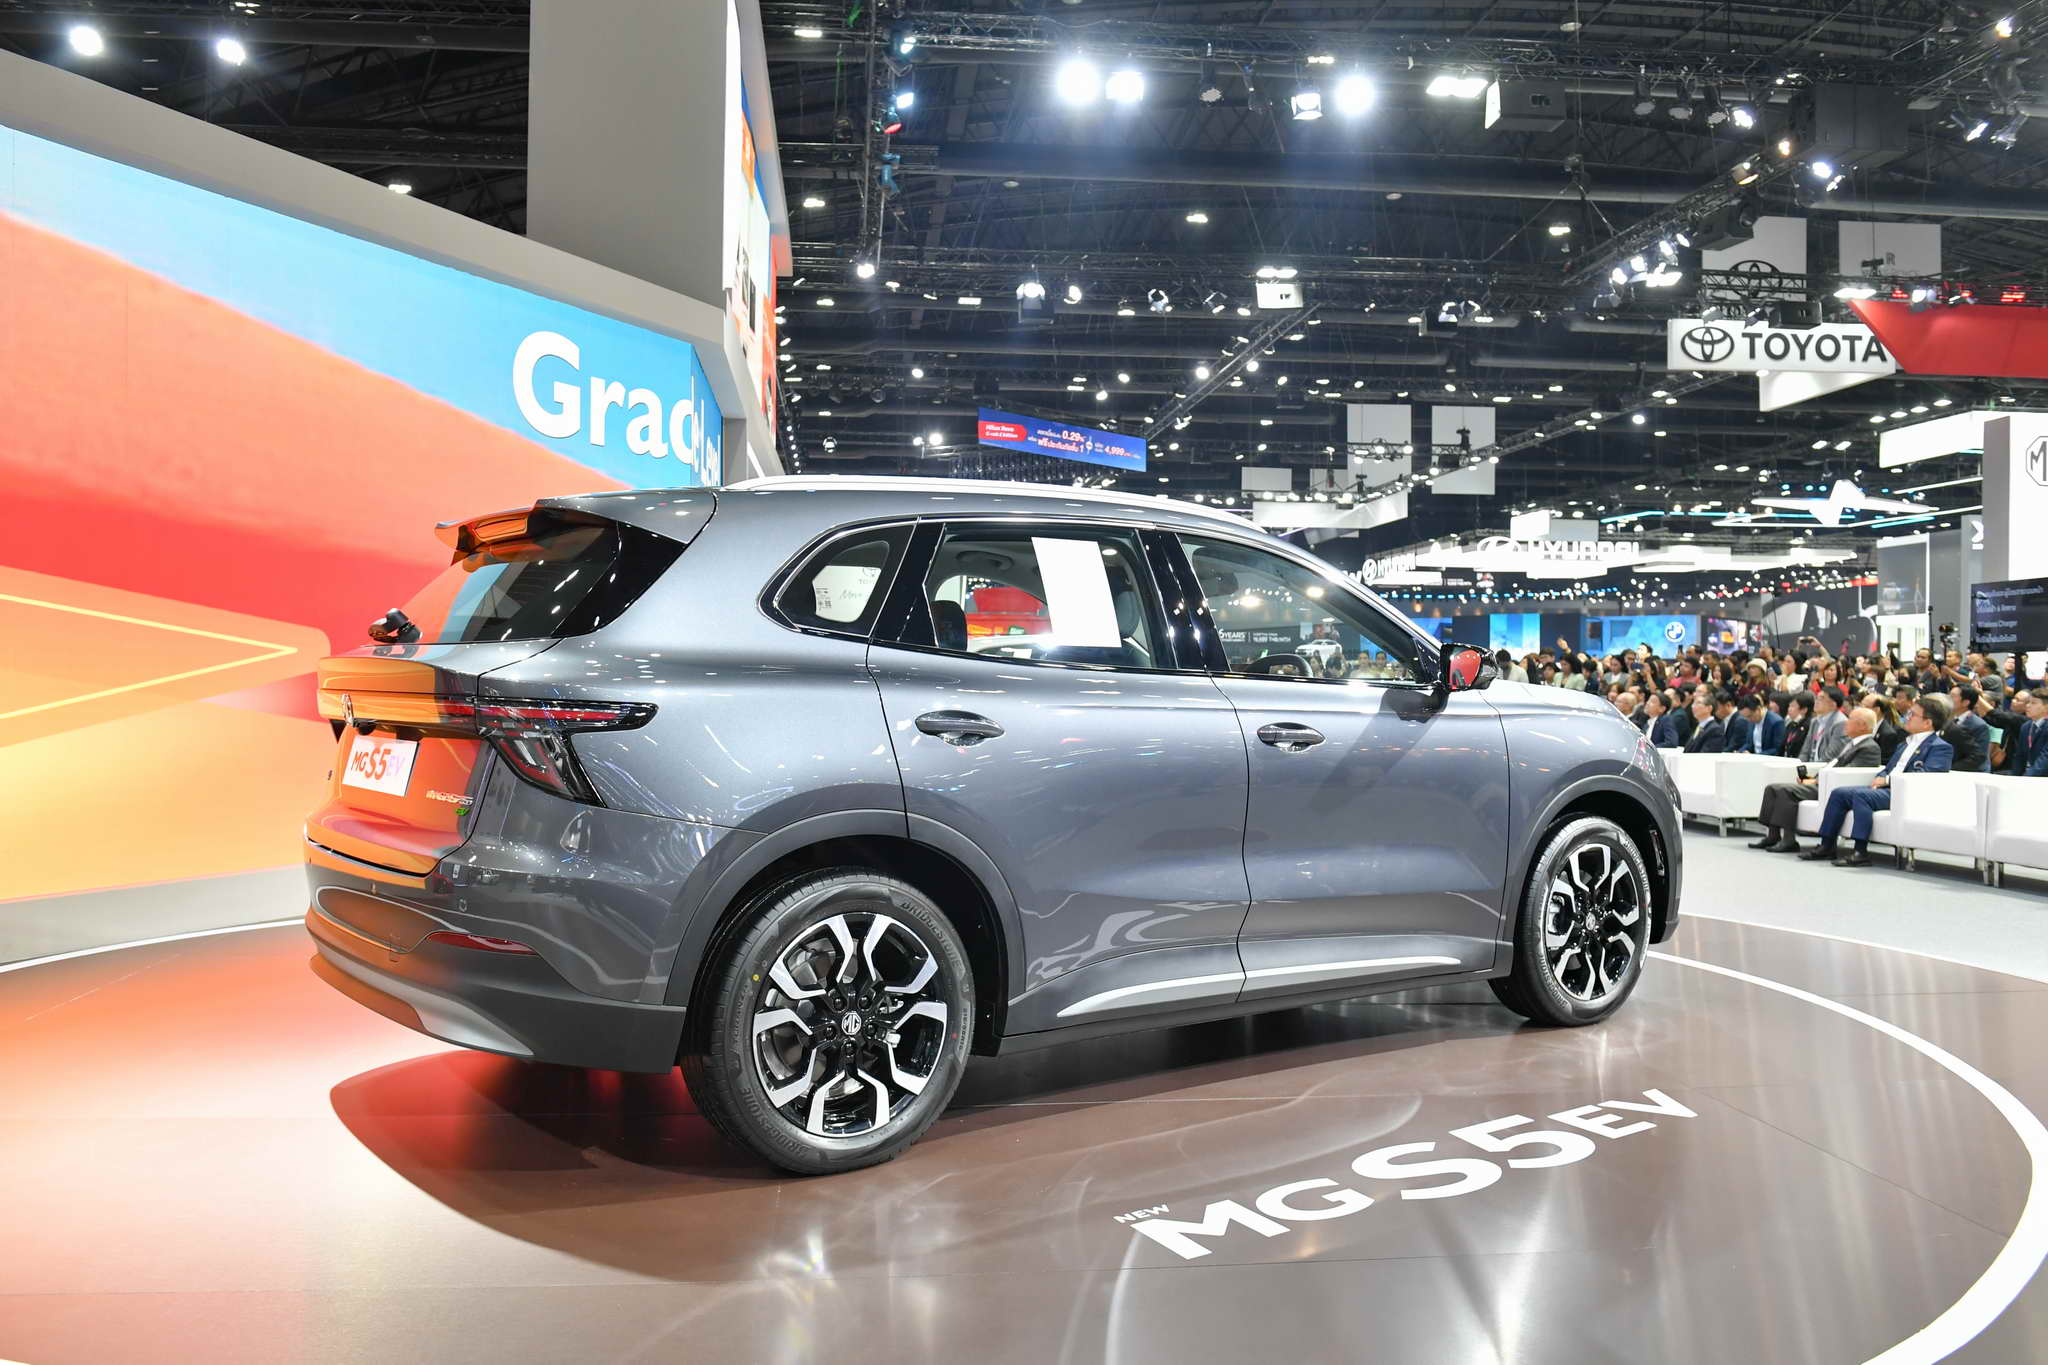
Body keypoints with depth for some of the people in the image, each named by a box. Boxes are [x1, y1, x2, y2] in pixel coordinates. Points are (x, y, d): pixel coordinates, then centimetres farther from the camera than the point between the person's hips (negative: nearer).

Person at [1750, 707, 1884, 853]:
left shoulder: (1869, 748, -9)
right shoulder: (1850, 742, 22)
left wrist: (1816, 781, -15)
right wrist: (1814, 777, 7)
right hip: (1820, 783, 10)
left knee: (1785, 790, -27)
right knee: (1772, 788, -1)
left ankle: (1789, 840, -24)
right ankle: (1772, 836, -3)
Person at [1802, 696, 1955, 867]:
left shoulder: (1940, 748, -1)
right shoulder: (1906, 744, 28)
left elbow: (1924, 776, -16)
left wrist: (1888, 780, -15)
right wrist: (1879, 779, 2)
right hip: (1886, 789, 9)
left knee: (1861, 794, -31)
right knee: (1839, 793, -7)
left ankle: (1861, 853, -33)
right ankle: (1826, 846, -6)